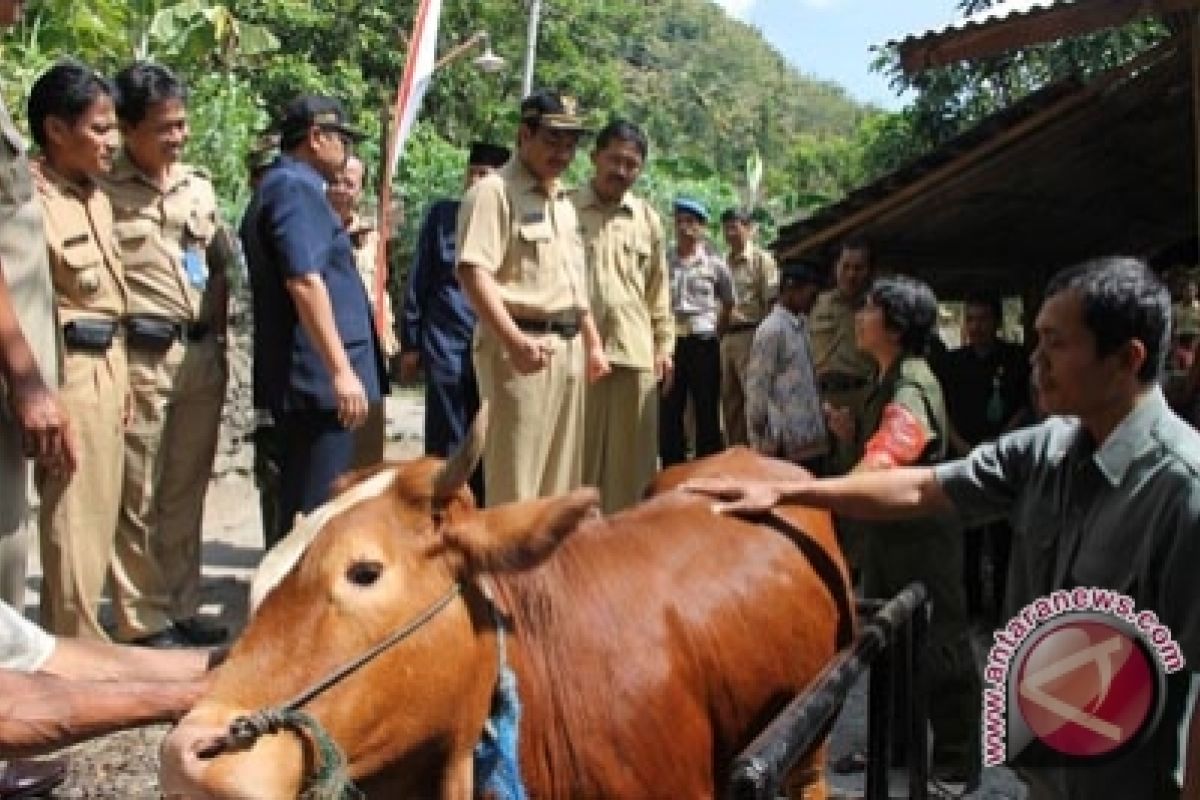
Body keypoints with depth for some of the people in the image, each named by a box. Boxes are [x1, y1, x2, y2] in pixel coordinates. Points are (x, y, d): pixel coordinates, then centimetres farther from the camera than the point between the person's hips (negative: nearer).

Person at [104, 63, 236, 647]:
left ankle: (183, 608, 22)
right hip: (139, 358, -5)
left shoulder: (198, 185, 12)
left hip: (202, 355, 6)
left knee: (186, 492, 12)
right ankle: (149, 621, 11)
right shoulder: (103, 189, -6)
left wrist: (219, 339, 13)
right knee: (139, 497, 2)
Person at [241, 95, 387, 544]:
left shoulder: (284, 186, 20)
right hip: (319, 378, -11)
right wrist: (341, 370, -24)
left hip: (303, 379, 11)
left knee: (297, 508, 17)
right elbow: (305, 282, -22)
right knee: (314, 513, -7)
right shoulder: (295, 188, -12)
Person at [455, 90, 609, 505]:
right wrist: (513, 339, -29)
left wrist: (592, 342, 24)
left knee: (561, 472, 13)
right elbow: (473, 272, -19)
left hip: (567, 346, 9)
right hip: (521, 343, -9)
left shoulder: (563, 201, 19)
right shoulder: (495, 191, -9)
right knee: (515, 476, -6)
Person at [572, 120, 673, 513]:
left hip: (635, 352, 3)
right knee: (577, 454, 2)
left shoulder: (648, 219, 12)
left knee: (631, 456, 6)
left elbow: (658, 290, 16)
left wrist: (664, 345, 11)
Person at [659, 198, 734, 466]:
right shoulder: (664, 262, 5)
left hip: (703, 344, -1)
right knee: (668, 412, 4)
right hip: (671, 343, 1)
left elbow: (728, 303, 16)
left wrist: (715, 331, 10)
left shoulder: (714, 264, 4)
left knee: (707, 412, 3)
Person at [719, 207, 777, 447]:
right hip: (725, 337, 6)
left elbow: (772, 301, -5)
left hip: (751, 334, -6)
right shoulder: (724, 263, 17)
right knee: (730, 400, 8)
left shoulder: (762, 259, 1)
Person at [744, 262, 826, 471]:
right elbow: (757, 388, -12)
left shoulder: (801, 326, 12)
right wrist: (764, 439, -9)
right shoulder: (772, 330, -12)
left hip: (813, 439, 8)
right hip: (788, 443, -8)